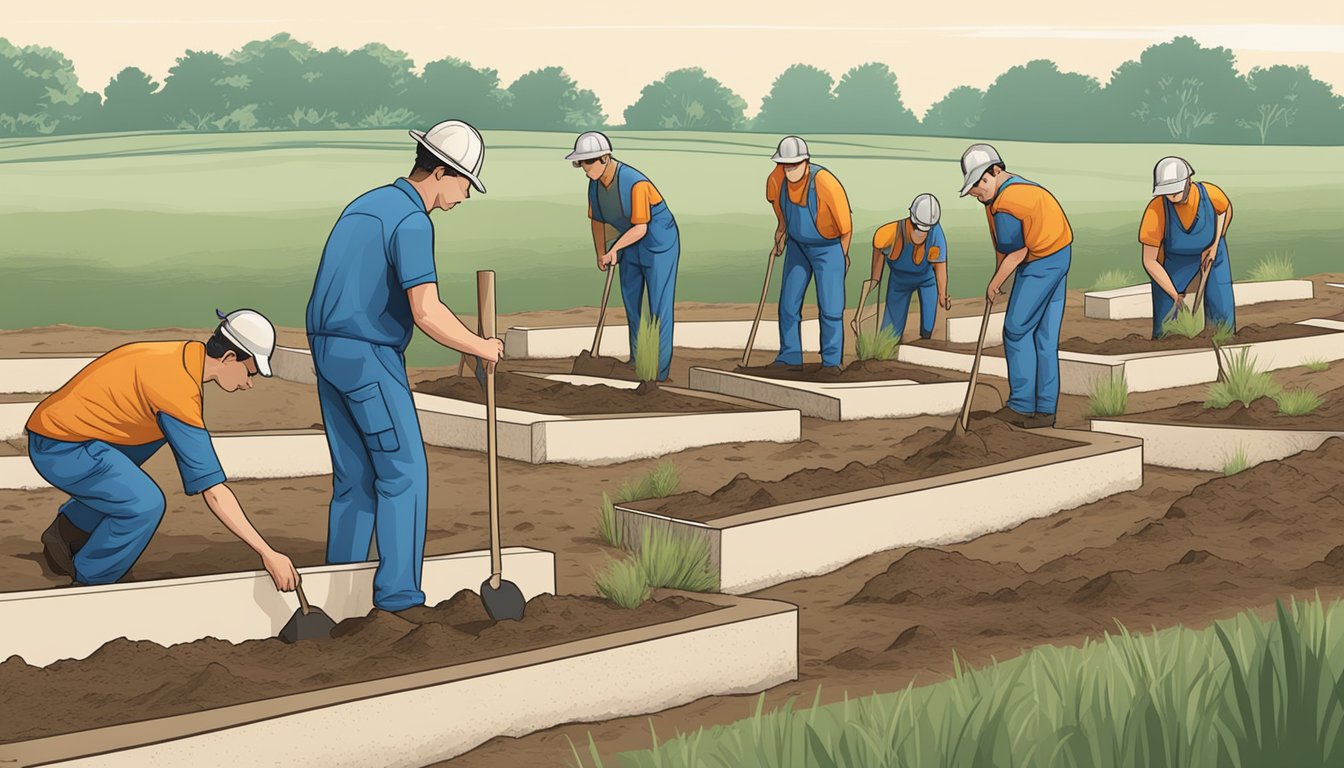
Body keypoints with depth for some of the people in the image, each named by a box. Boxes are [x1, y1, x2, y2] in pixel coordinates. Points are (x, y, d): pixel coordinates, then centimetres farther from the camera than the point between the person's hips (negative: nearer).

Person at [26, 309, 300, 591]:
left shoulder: (181, 355, 3)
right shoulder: (179, 393, -25)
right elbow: (213, 491, -26)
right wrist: (267, 554, -23)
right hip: (61, 451, -10)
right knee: (145, 505, -25)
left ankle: (70, 527, 22)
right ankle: (89, 585, 1)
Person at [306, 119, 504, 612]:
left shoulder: (366, 206, 16)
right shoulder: (411, 222, -15)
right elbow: (427, 313, -24)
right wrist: (481, 347, -9)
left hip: (329, 351, 9)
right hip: (371, 358, -9)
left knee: (355, 476, 14)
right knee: (404, 473, -1)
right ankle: (397, 591, -2)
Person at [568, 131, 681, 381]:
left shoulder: (635, 183, -32)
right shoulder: (595, 184, -9)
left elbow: (640, 228, -29)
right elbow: (597, 220, 5)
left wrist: (615, 248, -36)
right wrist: (600, 254, 13)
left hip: (659, 243, -8)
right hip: (632, 245, 8)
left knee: (659, 305, -4)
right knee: (631, 302, 14)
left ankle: (659, 369, 3)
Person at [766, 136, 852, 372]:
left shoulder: (827, 185, -34)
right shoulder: (777, 178, -19)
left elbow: (846, 224, -17)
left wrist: (843, 256, -2)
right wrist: (780, 237, 16)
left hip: (828, 247, -5)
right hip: (798, 245, 5)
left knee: (830, 306, -6)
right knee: (788, 302, 4)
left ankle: (831, 360, 6)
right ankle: (790, 356, 14)